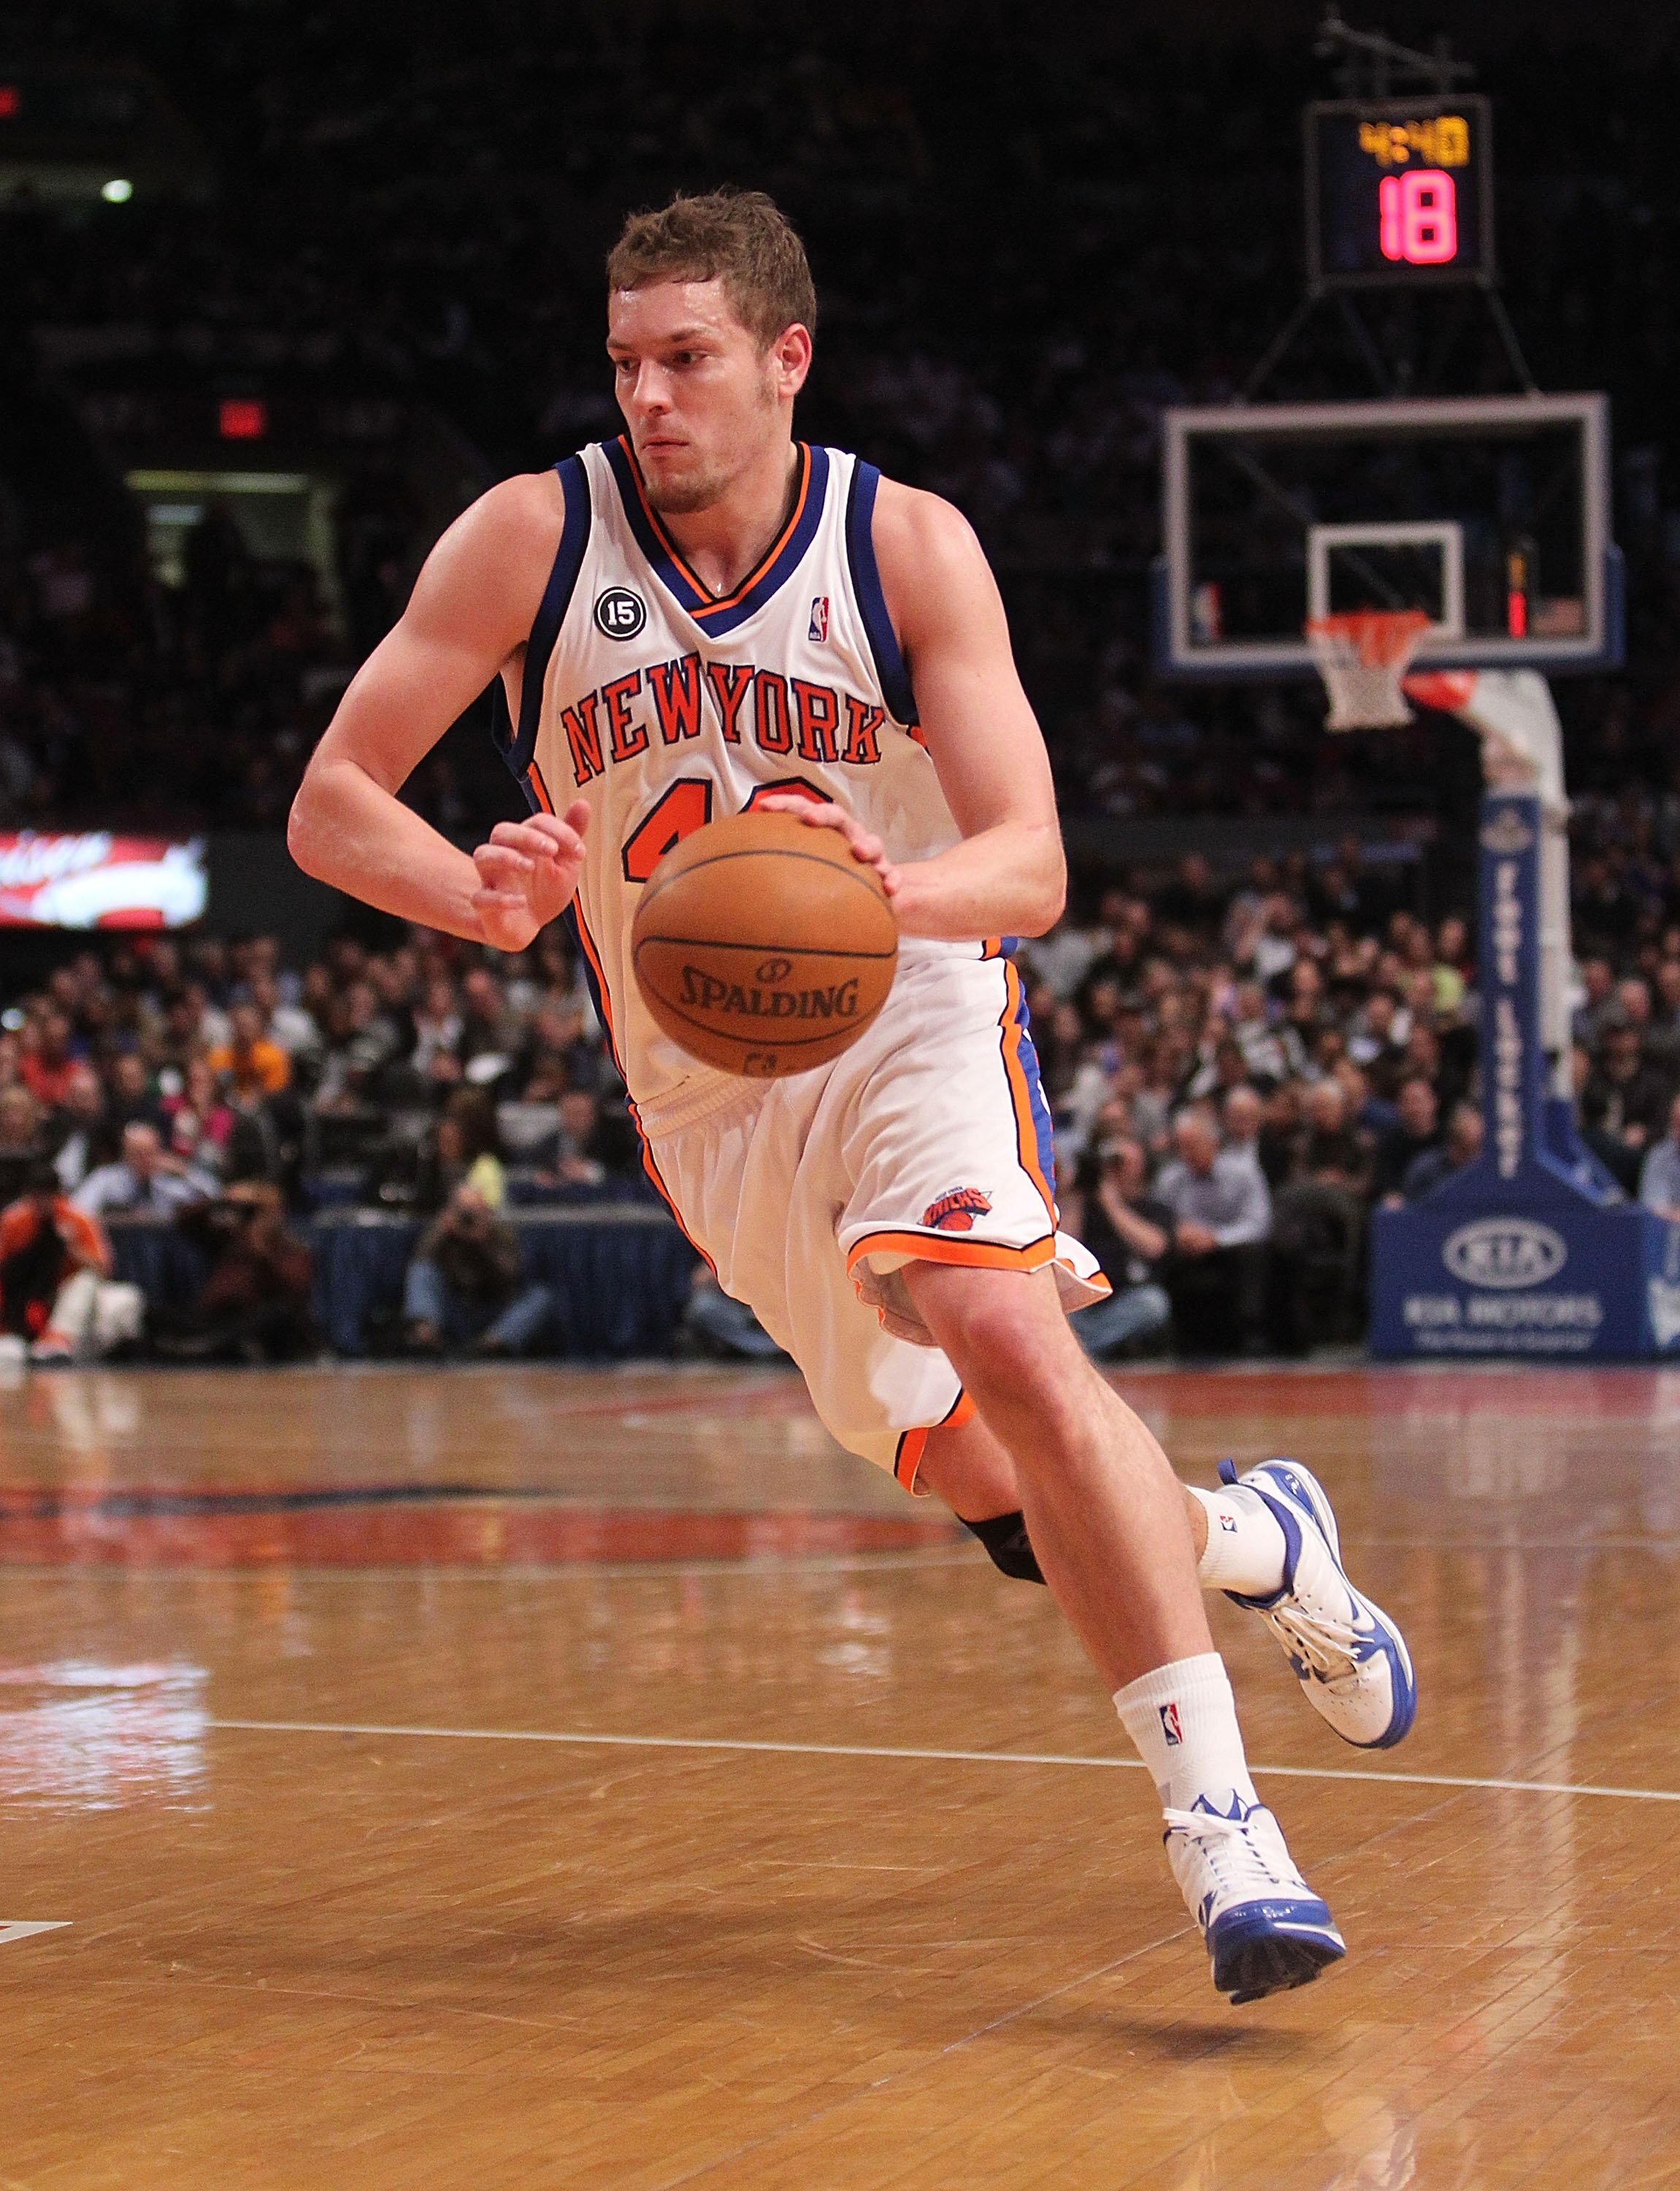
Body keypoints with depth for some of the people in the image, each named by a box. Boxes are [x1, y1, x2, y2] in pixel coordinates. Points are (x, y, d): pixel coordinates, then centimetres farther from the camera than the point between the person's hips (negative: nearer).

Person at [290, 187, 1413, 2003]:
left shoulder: (908, 545, -12)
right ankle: (1253, 1539, 36)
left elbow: (1030, 867, -18)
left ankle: (1218, 1817, -29)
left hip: (912, 1022, -2)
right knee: (990, 1490, 3)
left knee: (1010, 1341, -30)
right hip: (704, 1088, 3)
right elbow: (330, 805, -10)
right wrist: (478, 898, -32)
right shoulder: (532, 540, -10)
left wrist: (888, 884, -42)